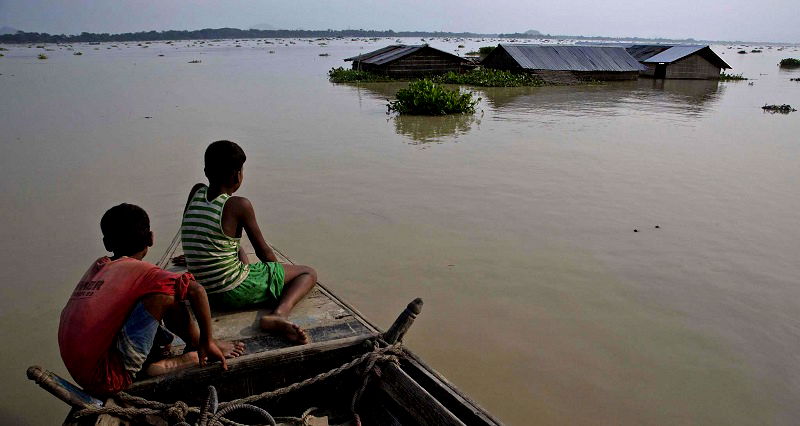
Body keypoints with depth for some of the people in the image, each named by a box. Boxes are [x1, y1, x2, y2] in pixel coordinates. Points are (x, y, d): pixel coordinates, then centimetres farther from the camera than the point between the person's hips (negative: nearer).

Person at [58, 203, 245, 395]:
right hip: (110, 380, -8)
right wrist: (207, 342, -5)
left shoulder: (98, 266, 12)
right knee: (167, 295, -7)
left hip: (81, 375, 8)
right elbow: (196, 290, -17)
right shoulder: (138, 270, -8)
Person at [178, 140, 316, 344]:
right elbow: (264, 253, -6)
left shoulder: (196, 192, 0)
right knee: (309, 273, 5)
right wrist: (278, 273, 13)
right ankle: (279, 313, -19)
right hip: (236, 293, -7)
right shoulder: (239, 205, -16)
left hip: (207, 294, 8)